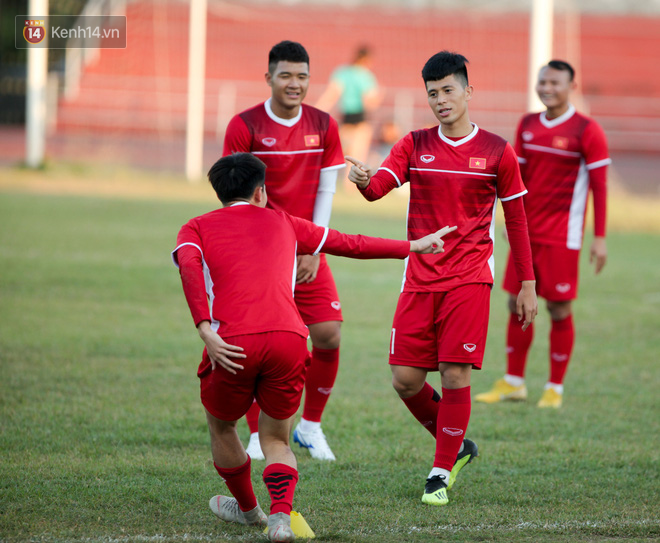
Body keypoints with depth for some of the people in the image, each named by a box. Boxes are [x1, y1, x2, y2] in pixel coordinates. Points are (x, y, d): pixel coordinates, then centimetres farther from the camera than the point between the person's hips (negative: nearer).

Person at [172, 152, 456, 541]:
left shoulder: (197, 228, 19)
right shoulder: (281, 223, 26)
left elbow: (189, 268, -4)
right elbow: (350, 245, 32)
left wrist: (206, 331, -14)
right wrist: (411, 247, 45)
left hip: (232, 346, -2)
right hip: (288, 341, 2)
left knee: (221, 426, 26)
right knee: (276, 439, 18)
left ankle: (247, 508, 43)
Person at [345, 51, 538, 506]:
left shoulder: (496, 152, 2)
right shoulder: (415, 146, 7)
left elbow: (517, 220, 8)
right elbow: (381, 184, -10)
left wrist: (527, 285, 6)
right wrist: (364, 180, -35)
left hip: (469, 280, -3)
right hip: (420, 278, 3)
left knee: (455, 375, -10)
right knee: (405, 378, -2)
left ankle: (442, 473, 3)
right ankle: (456, 446, 23)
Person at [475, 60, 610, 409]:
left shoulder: (586, 131, -8)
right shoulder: (528, 126, 10)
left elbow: (599, 187, -8)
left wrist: (599, 238, -11)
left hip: (561, 236, -6)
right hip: (527, 233, 6)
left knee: (559, 309, -2)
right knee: (518, 304, 7)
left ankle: (555, 388, 7)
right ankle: (513, 382, 17)